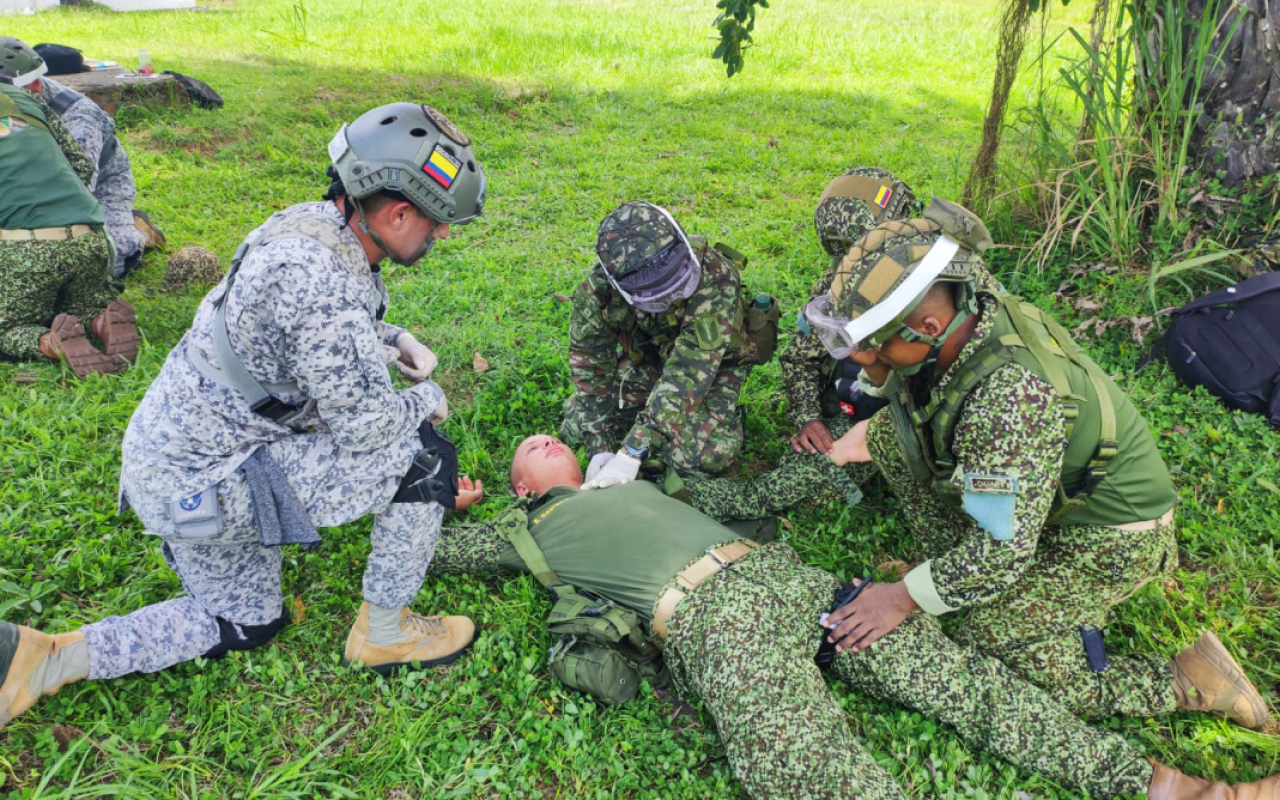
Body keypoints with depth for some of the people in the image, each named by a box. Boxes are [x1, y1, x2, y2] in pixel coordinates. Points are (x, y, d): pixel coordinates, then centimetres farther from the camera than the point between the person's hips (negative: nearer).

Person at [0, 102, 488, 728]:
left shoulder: (311, 223, 1)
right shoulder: (322, 282, -30)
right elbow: (366, 425, -23)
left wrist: (391, 339, 6)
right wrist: (426, 399, -3)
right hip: (197, 482, -10)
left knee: (244, 624, 24)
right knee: (423, 456, -12)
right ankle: (384, 634, 6)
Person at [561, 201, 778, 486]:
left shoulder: (716, 283, -40)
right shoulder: (599, 284, -28)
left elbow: (686, 376, -44)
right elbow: (589, 359, -19)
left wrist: (632, 452, -50)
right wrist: (600, 450, -26)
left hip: (717, 359, -4)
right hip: (648, 354, 4)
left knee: (705, 456, -25)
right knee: (578, 425, -5)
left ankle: (726, 416, 8)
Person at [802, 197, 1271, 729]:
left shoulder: (1010, 394, -40)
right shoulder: (960, 313, -16)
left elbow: (1004, 547, -33)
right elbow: (897, 385, 9)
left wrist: (905, 597, -24)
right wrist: (874, 366, -10)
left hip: (1107, 535, -8)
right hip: (1040, 495, 8)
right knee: (890, 433, -3)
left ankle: (1191, 682, 1)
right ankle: (953, 568, 8)